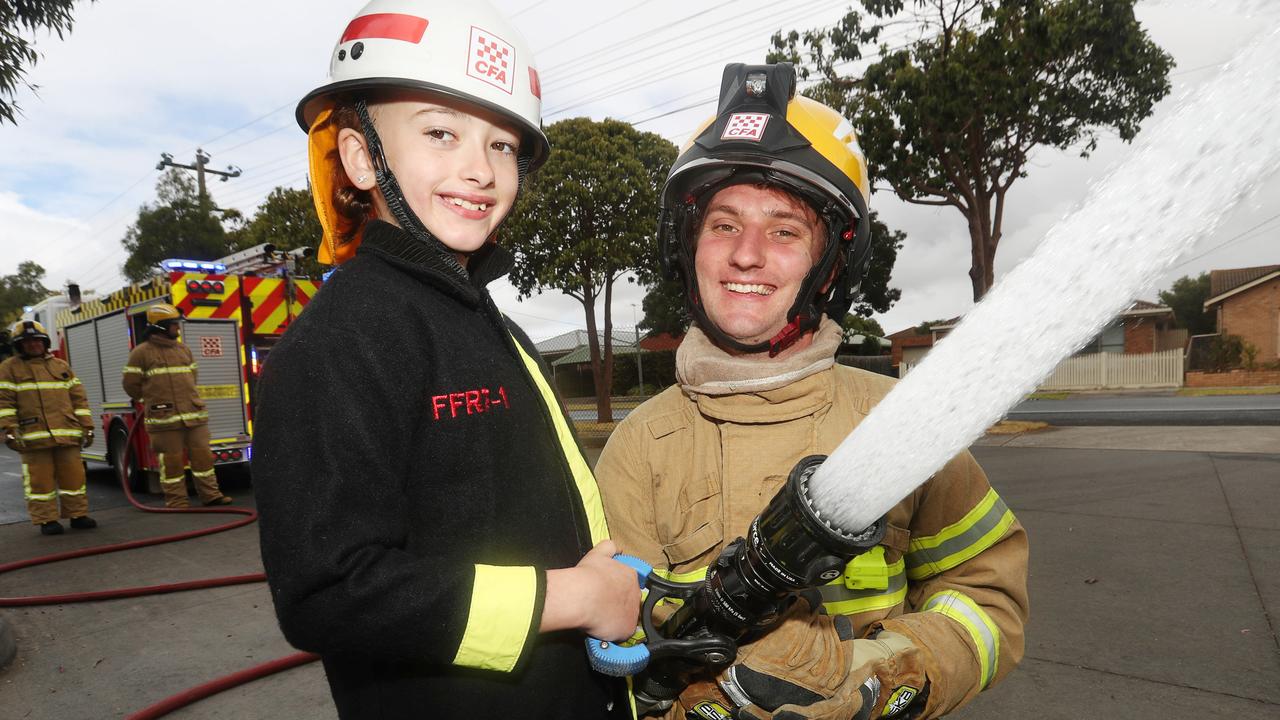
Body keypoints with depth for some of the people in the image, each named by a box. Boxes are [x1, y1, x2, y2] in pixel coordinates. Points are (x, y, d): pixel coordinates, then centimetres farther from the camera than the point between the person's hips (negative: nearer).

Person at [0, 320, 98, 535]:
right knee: (40, 480, 0)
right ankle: (47, 520, 8)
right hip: (34, 437, -3)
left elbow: (78, 398, 15)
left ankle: (78, 515, 13)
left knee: (73, 476, 5)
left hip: (67, 435, 3)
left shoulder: (62, 366, 16)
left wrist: (87, 426, 8)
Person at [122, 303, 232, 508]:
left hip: (194, 415, 5)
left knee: (202, 455, 5)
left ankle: (210, 494, 12)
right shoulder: (142, 352, -1)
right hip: (164, 418, -5)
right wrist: (153, 400, 13)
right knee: (171, 460, 0)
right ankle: (176, 501, 9)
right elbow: (131, 383, 2)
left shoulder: (184, 350, 15)